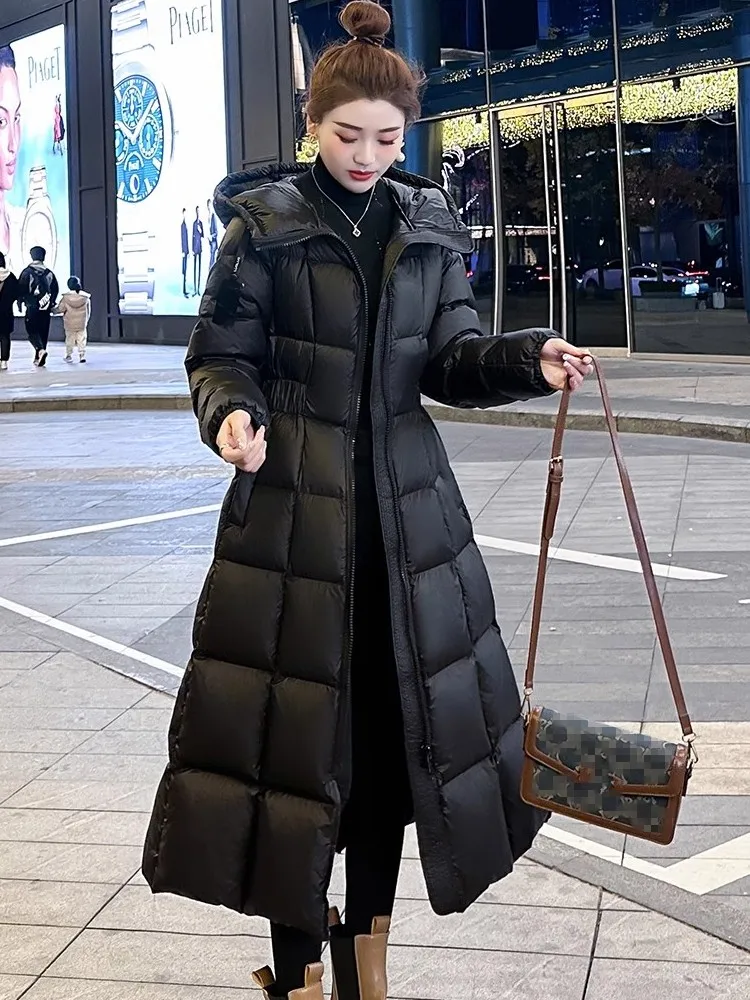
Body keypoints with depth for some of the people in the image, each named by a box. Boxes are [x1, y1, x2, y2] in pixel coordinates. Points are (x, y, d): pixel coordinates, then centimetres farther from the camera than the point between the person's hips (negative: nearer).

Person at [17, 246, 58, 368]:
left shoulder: (27, 272, -5)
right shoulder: (49, 273, 6)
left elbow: (21, 288, -6)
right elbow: (55, 289, 10)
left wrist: (20, 302, 7)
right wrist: (51, 303, 20)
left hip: (32, 307, -4)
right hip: (46, 307, 4)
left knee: (32, 331, 0)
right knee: (43, 331, 9)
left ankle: (40, 349, -25)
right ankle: (39, 358, 11)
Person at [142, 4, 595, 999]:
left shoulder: (431, 227, 8)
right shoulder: (264, 225, -3)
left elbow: (451, 361, 6)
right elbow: (221, 357, -1)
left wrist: (527, 360, -13)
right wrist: (232, 416, -23)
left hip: (406, 508, 4)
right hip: (293, 509, -4)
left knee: (397, 718, 8)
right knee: (296, 721, -2)